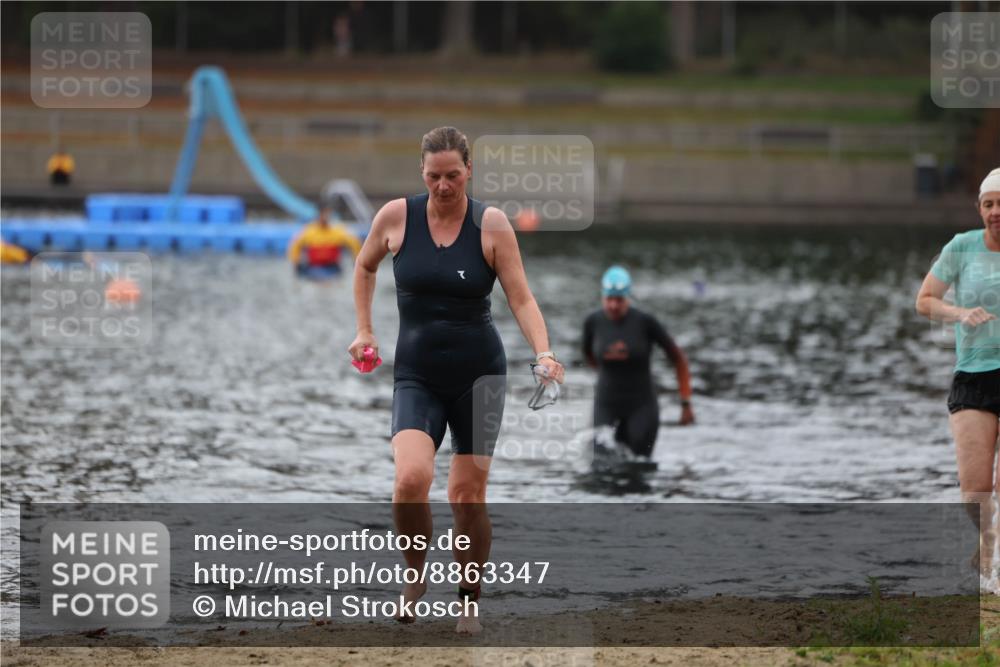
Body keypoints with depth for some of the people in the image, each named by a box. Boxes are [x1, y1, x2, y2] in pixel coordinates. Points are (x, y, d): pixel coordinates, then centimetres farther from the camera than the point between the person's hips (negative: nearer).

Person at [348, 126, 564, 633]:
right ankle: (414, 576, 3)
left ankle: (468, 604, 18)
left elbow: (521, 298, -8)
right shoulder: (396, 217, -4)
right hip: (416, 376, 0)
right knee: (411, 478, -22)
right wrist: (364, 331, 11)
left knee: (467, 495, 1)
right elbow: (364, 267, 17)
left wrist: (544, 353, -23)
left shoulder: (491, 224, -7)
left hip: (478, 373, 0)